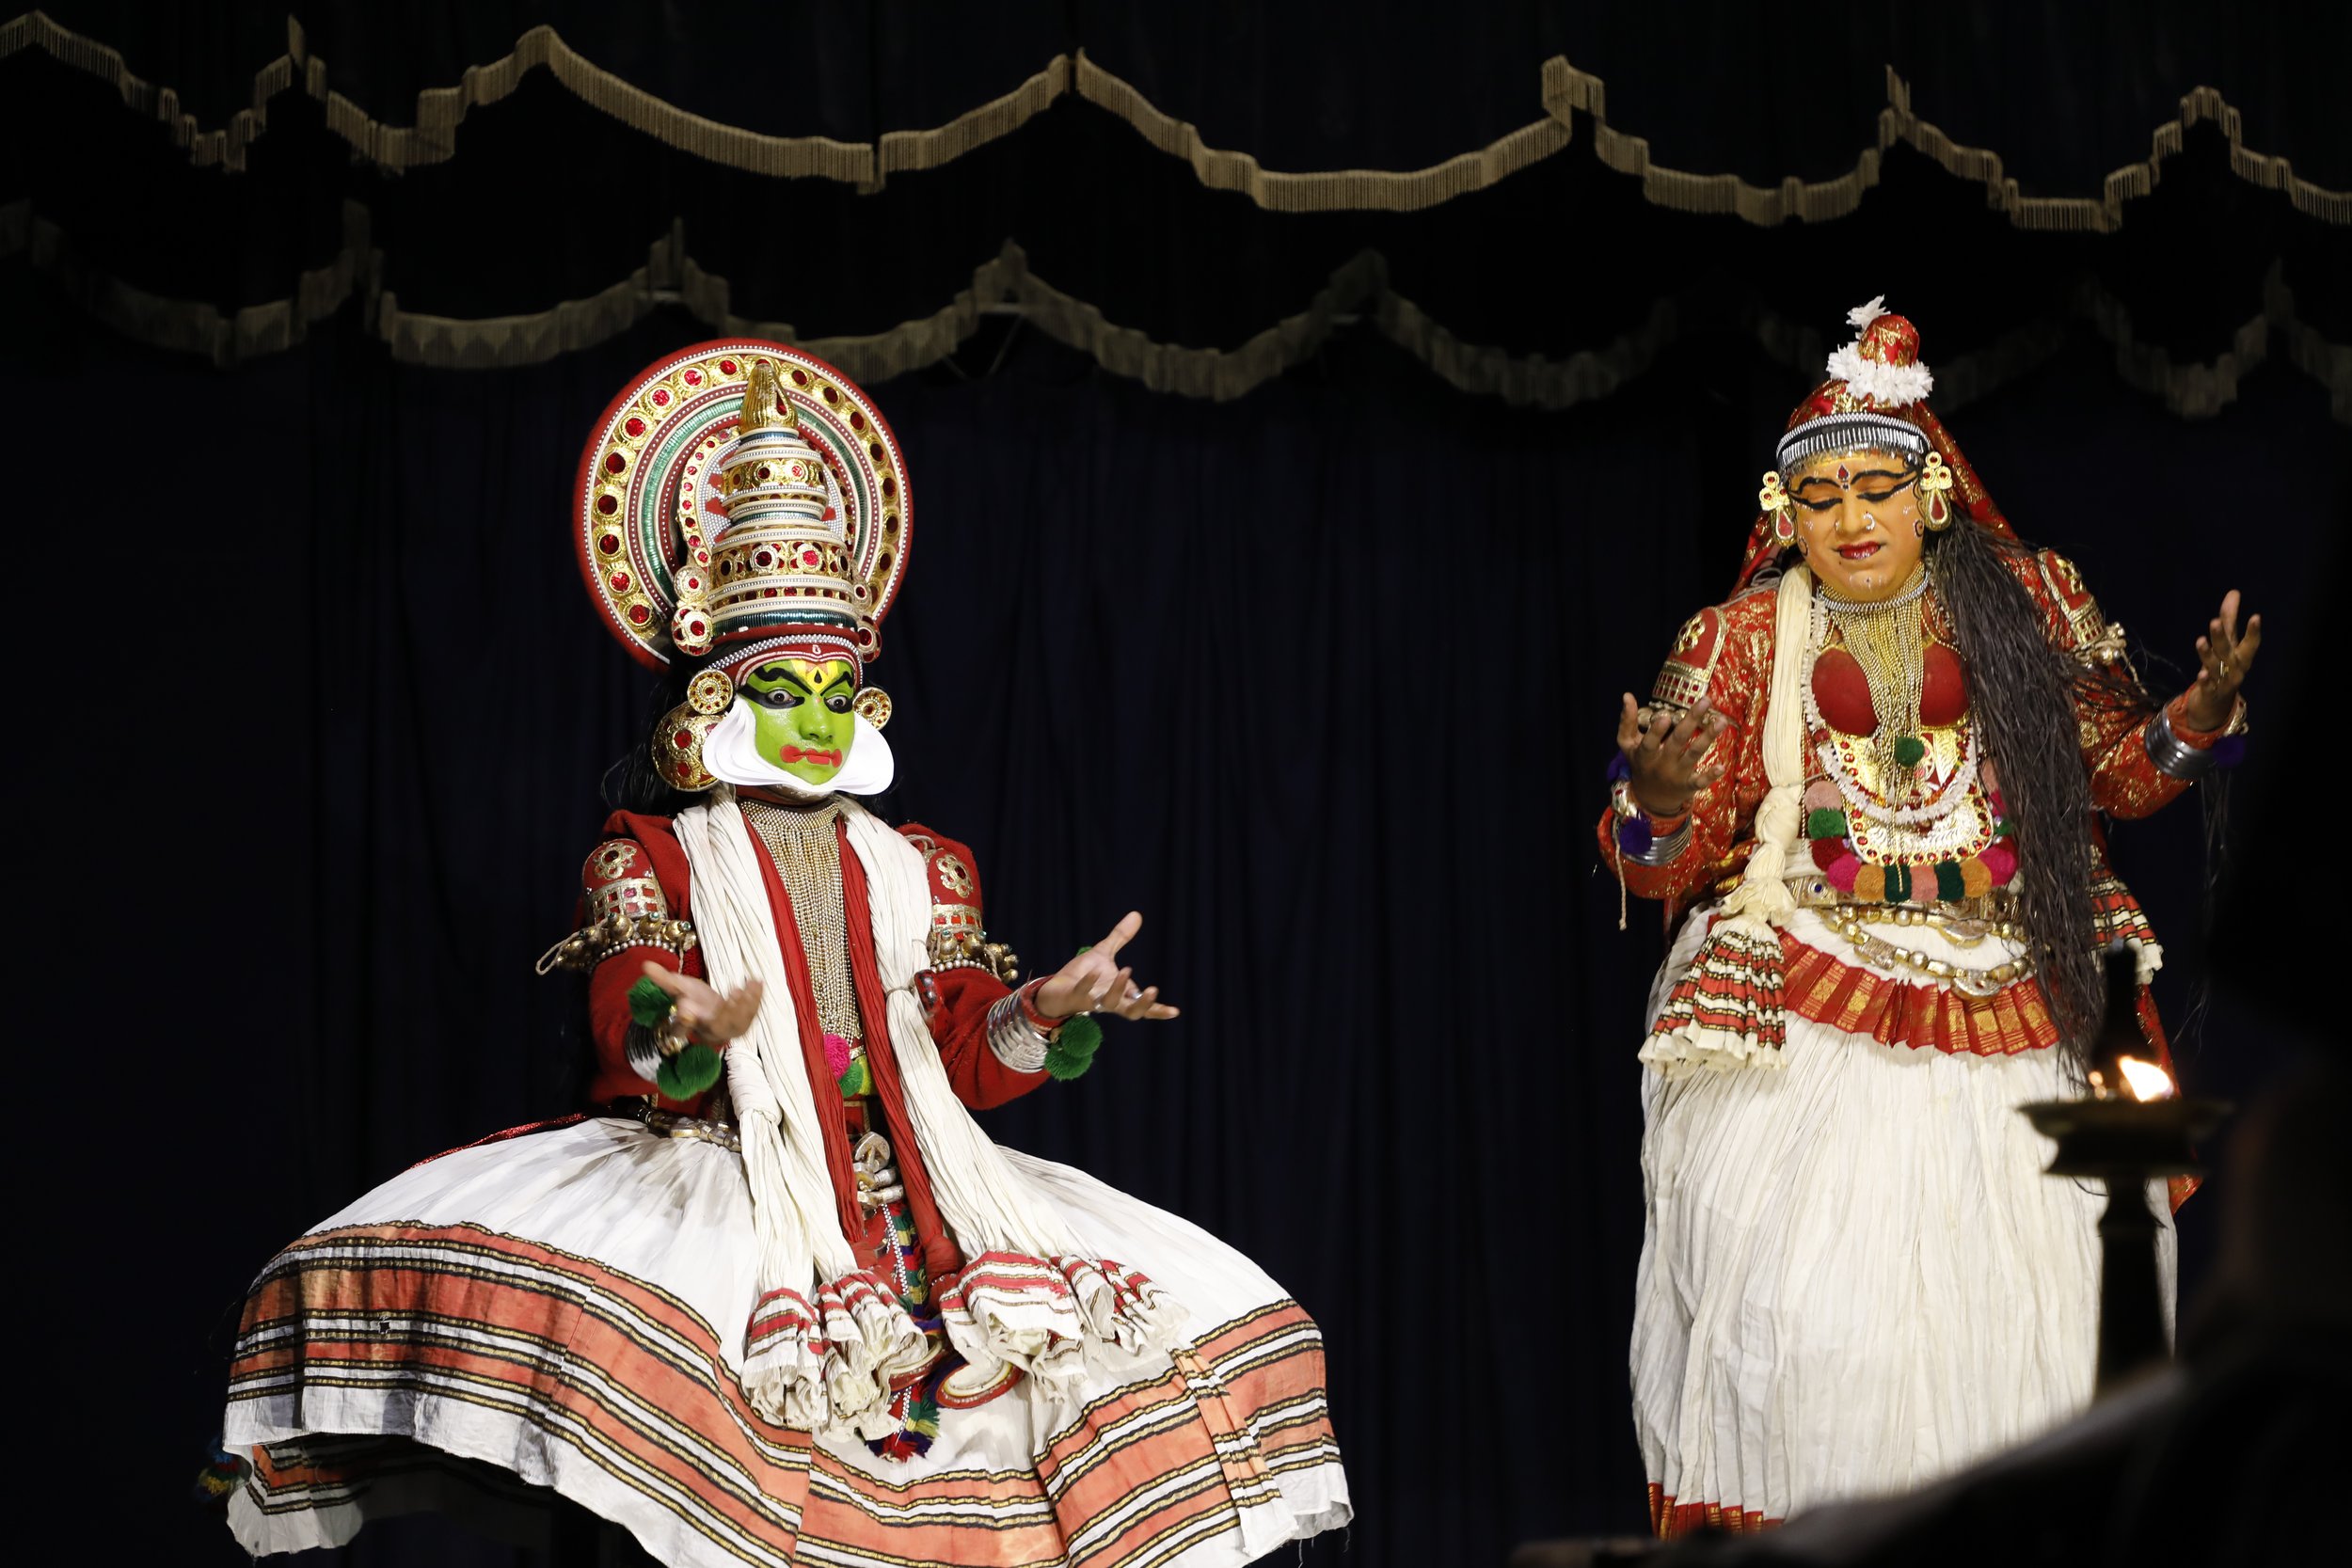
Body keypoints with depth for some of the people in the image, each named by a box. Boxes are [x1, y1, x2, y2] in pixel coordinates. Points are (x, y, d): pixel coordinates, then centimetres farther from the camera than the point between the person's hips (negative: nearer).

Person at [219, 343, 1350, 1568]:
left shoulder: (918, 871, 20)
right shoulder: (653, 860, 9)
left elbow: (967, 1059, 12)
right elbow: (625, 1035, -7)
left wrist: (1043, 1008, -9)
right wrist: (689, 1035, -31)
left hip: (902, 1180, 4)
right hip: (712, 1176, -4)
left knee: (1186, 1302, -10)